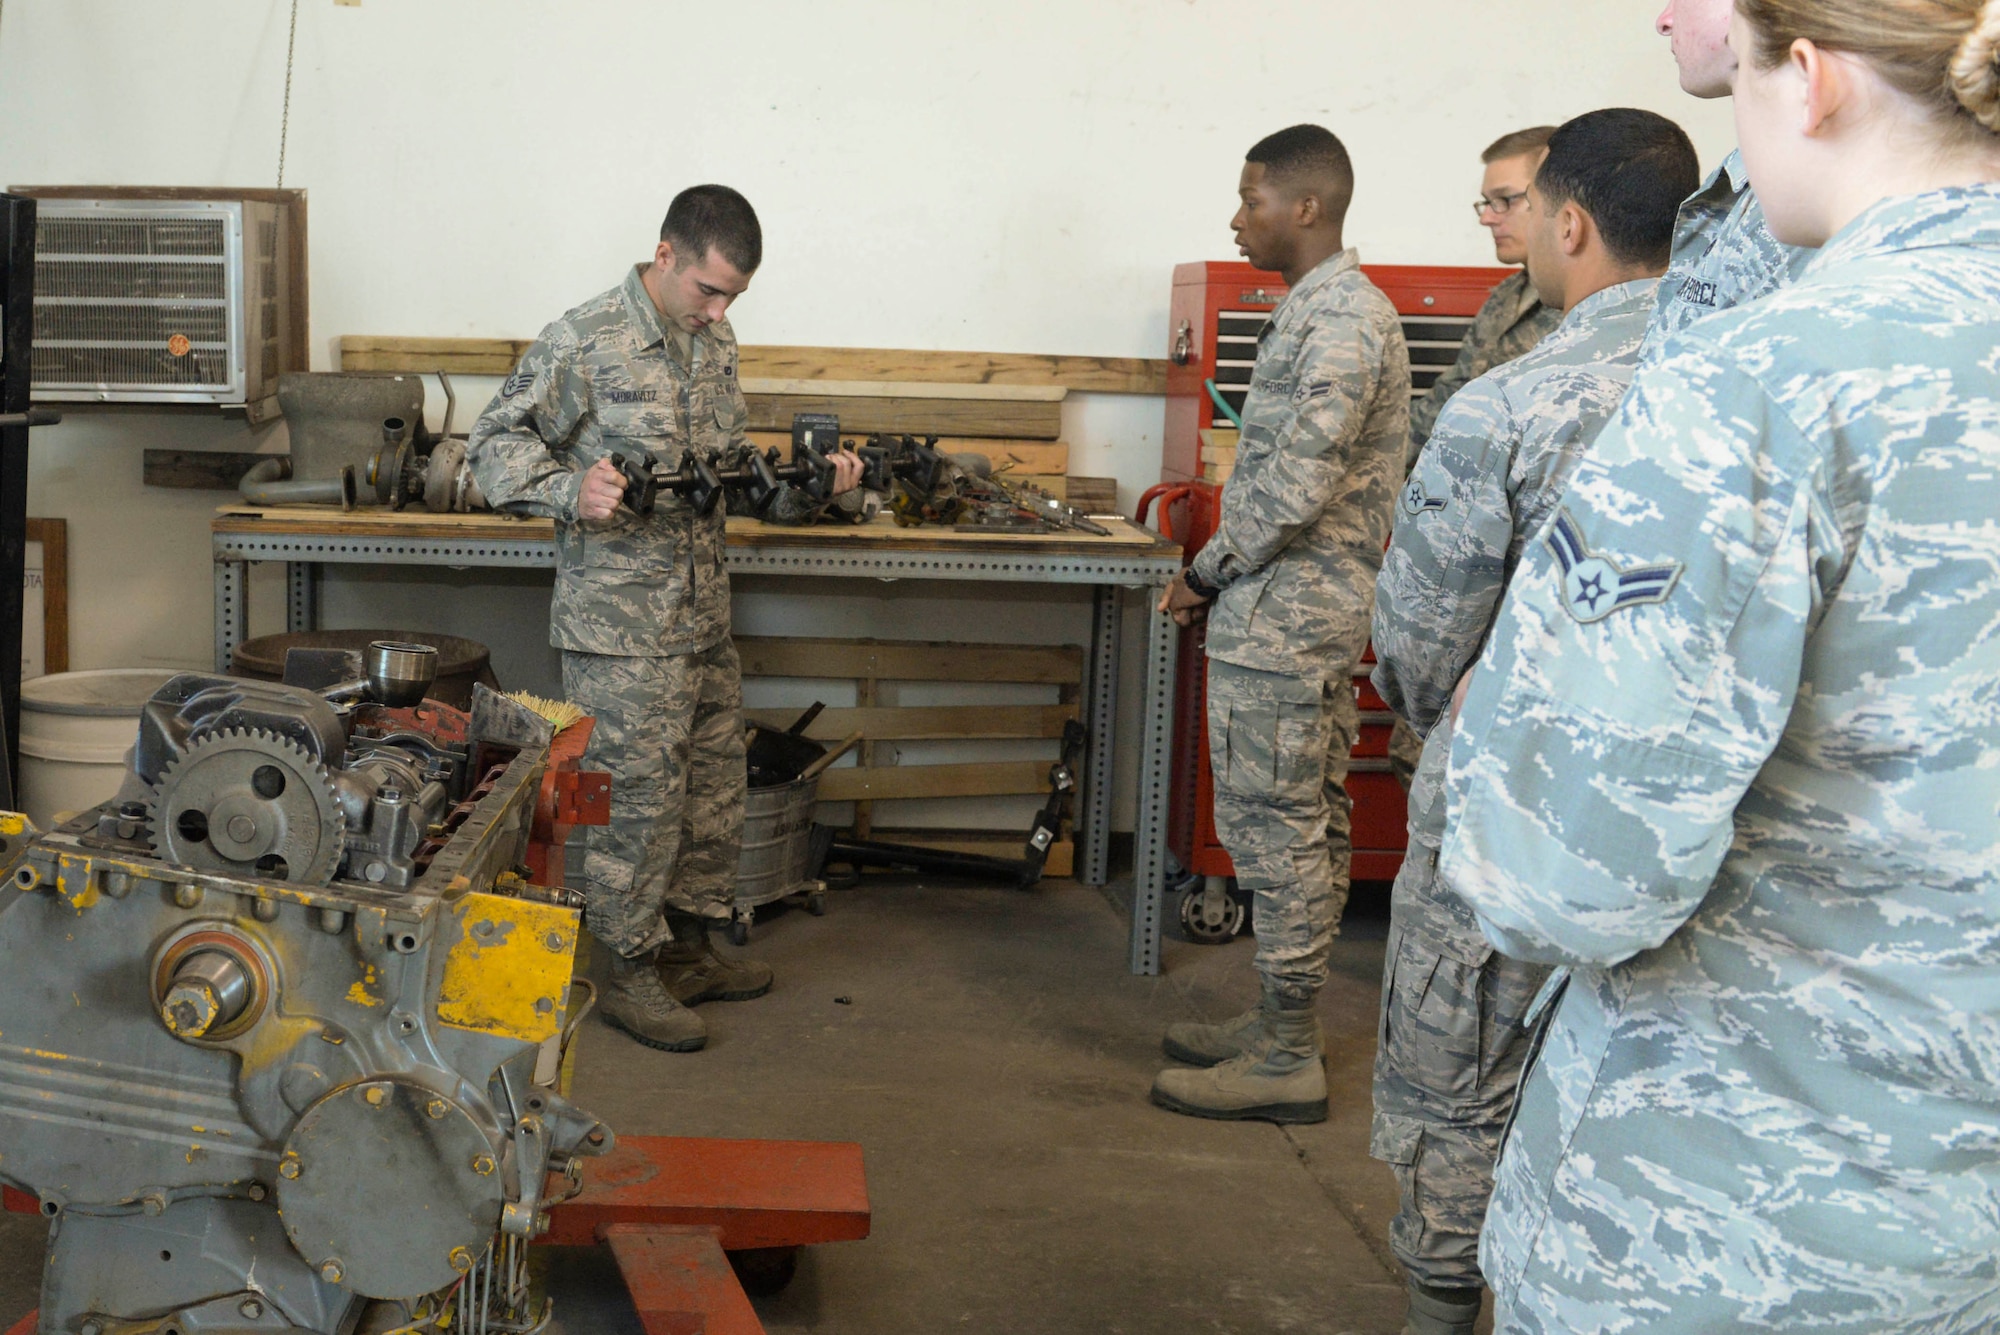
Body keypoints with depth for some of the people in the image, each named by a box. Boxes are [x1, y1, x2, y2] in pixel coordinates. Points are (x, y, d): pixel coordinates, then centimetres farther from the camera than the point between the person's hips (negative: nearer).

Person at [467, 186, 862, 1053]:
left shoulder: (715, 343, 10)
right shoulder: (586, 342, -14)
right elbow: (494, 444, -10)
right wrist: (569, 492, -27)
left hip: (703, 614, 8)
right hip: (619, 622, -8)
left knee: (713, 785, 15)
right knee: (639, 796, -2)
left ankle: (689, 950, 30)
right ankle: (630, 973, 12)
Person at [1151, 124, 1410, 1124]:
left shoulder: (1339, 322, -18)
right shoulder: (1324, 311, 16)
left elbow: (1297, 484, -25)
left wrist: (1208, 573, -13)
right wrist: (1220, 574, 14)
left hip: (1282, 619, -11)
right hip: (1311, 608, 11)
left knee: (1276, 829, -4)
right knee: (1303, 825, 15)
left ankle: (1286, 1061, 4)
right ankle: (1284, 1023, 26)